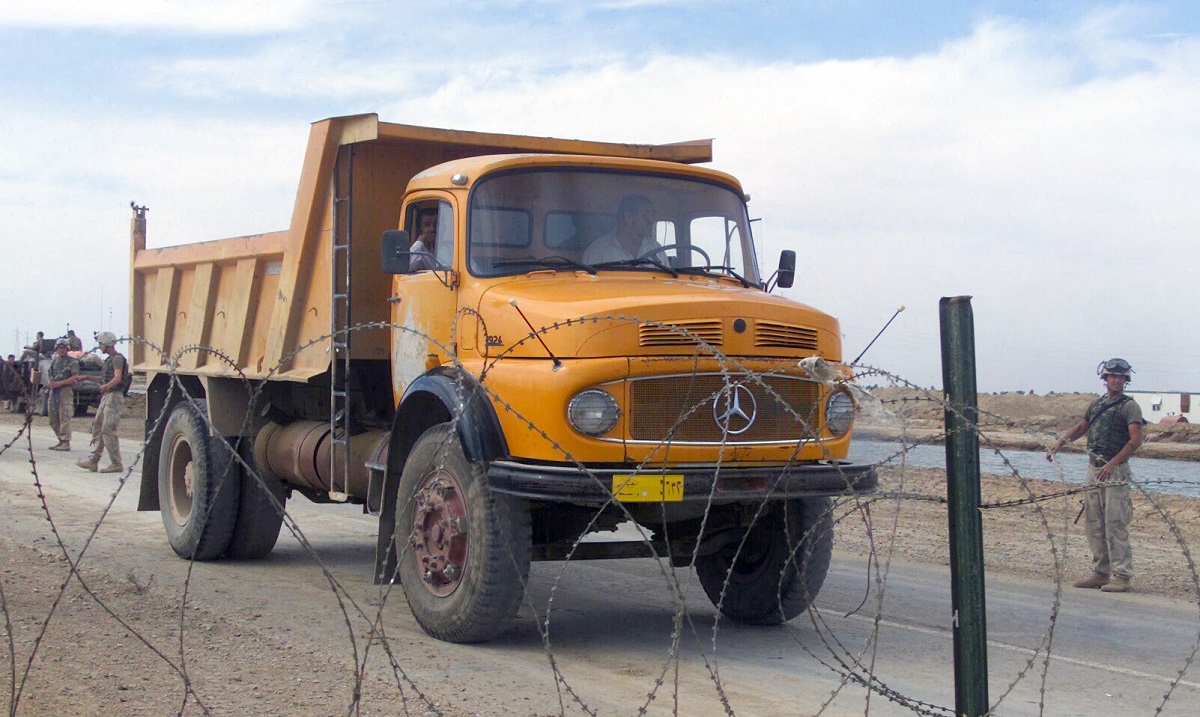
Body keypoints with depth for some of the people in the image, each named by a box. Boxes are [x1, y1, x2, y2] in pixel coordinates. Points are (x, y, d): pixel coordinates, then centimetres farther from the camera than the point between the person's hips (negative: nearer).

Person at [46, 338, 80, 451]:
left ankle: (66, 443, -8)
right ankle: (61, 440, 20)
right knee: (53, 420, 10)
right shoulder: (54, 361, 19)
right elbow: (50, 375, 26)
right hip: (53, 391, 8)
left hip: (65, 392, -8)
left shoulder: (72, 361, -3)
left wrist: (59, 383, -17)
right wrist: (50, 383, 3)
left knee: (64, 418, -10)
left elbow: (75, 378, -11)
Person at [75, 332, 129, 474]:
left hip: (114, 397, -10)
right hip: (106, 397, 10)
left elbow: (118, 377, -27)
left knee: (108, 430, -13)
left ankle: (116, 463, -11)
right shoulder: (109, 360, 22)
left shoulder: (117, 358, -10)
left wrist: (107, 386, -43)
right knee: (97, 427, 9)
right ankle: (93, 461, 12)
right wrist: (89, 378, 29)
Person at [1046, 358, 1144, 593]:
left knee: (1115, 524, -10)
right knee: (1094, 524, 9)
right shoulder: (1097, 404, 16)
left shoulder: (1129, 406, -6)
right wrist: (1061, 442, 13)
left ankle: (1122, 576, -8)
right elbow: (1081, 426, 29)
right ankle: (1100, 572, 16)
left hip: (1116, 470, -7)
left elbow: (1135, 440, -15)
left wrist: (1112, 465, -22)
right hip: (1094, 468, 8)